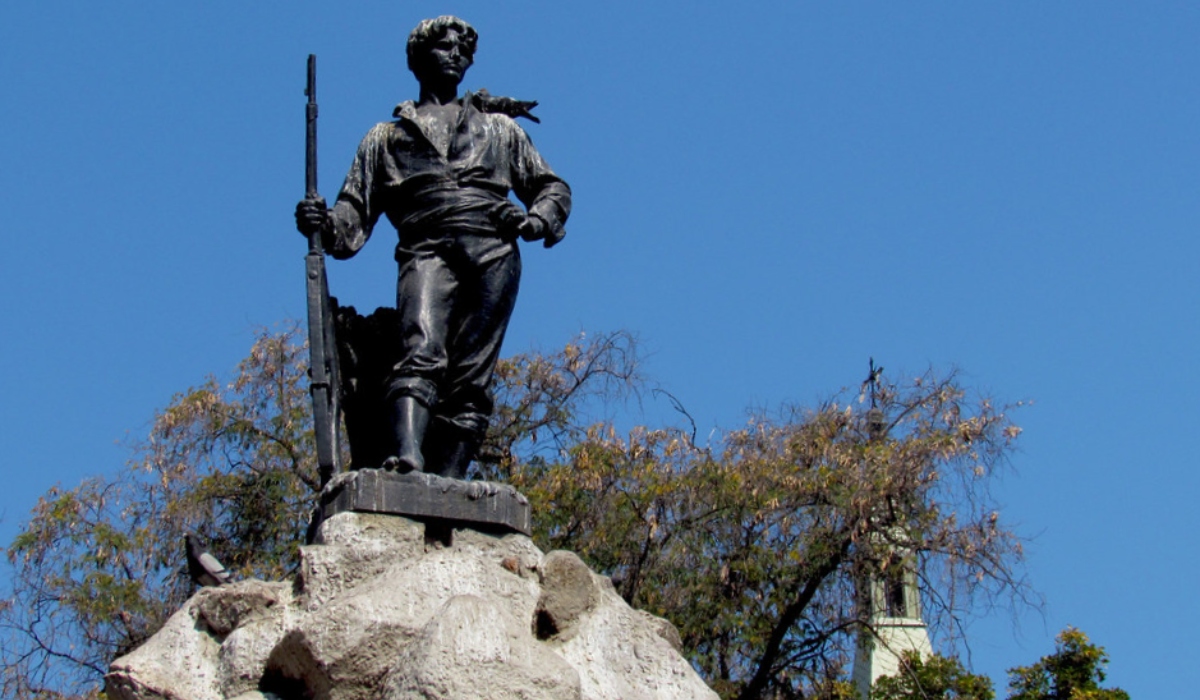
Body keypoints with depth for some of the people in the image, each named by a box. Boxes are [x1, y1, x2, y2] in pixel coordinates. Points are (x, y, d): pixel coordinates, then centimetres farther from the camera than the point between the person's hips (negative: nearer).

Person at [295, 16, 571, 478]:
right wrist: (323, 224, -4)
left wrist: (537, 220, 5)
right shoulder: (386, 137, 28)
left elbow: (553, 188, 29)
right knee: (421, 353, -26)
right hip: (427, 250, -1)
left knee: (471, 378, -11)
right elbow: (355, 217, 20)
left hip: (493, 253, 1)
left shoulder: (499, 128, 32)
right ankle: (408, 457, -44)